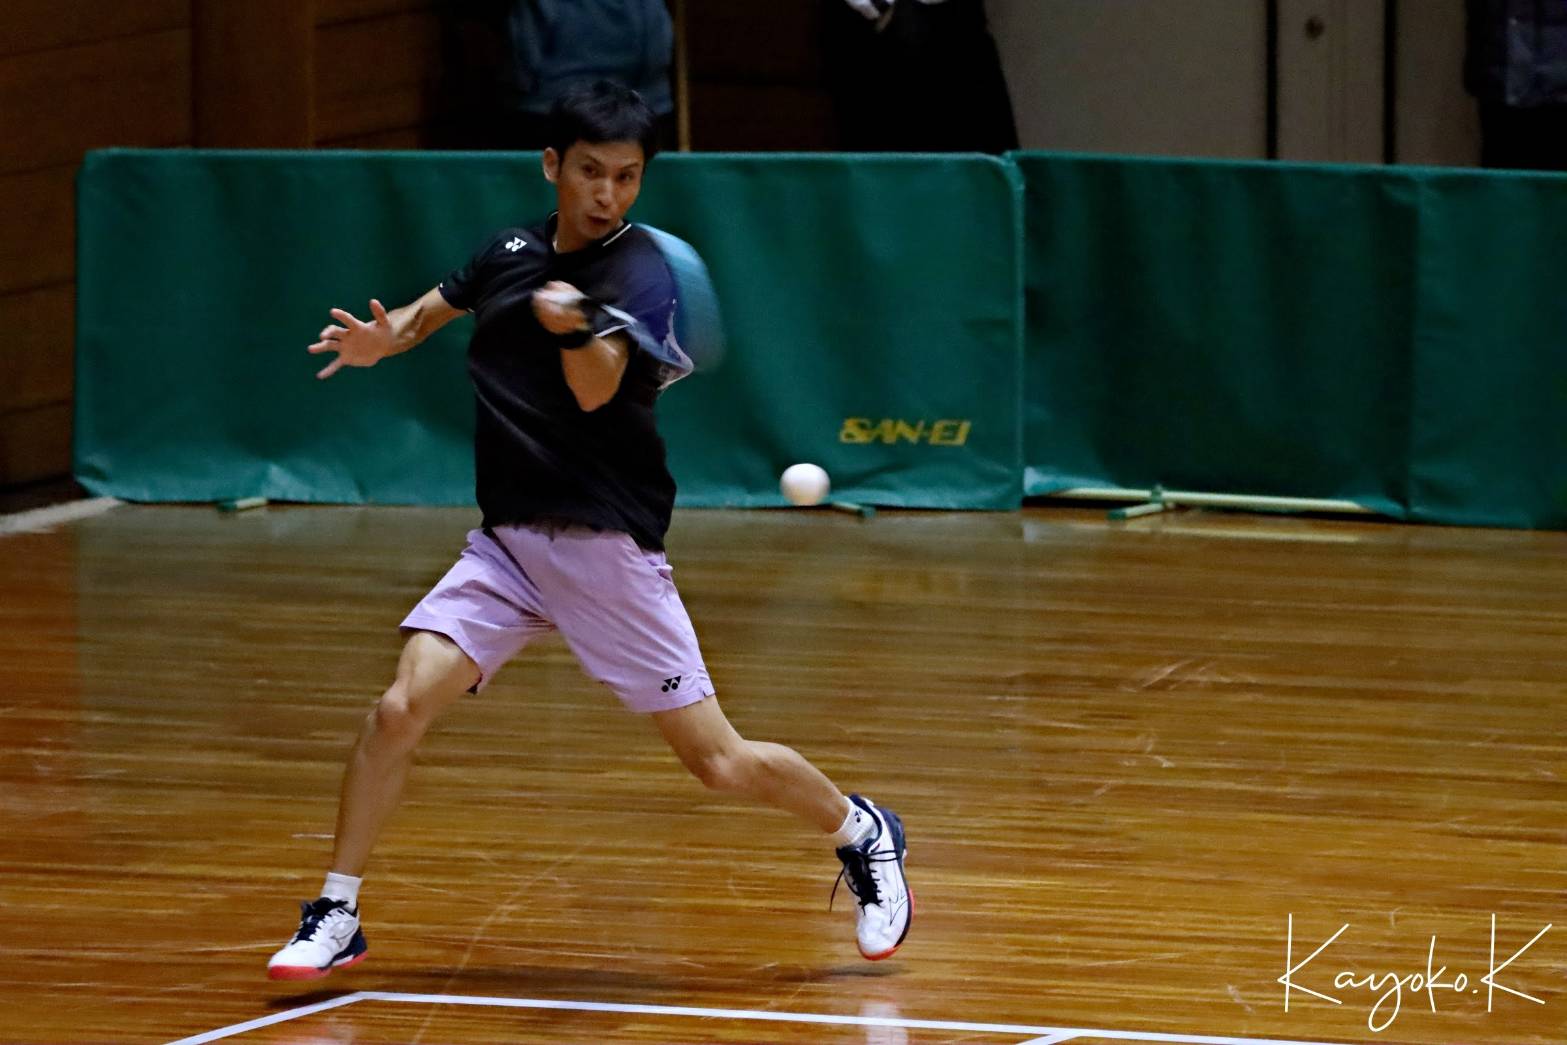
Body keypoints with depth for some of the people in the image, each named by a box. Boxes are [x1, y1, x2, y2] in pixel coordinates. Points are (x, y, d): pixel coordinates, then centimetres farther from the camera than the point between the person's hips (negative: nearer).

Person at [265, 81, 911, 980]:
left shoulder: (642, 270, -10)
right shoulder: (513, 253, 7)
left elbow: (595, 389, -27)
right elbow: (434, 308, 28)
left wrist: (572, 326, -48)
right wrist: (382, 338, 6)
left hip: (607, 548, -4)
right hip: (506, 544, 4)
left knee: (720, 762, -3)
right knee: (399, 711, -13)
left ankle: (863, 834, 24)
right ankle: (337, 918, 0)